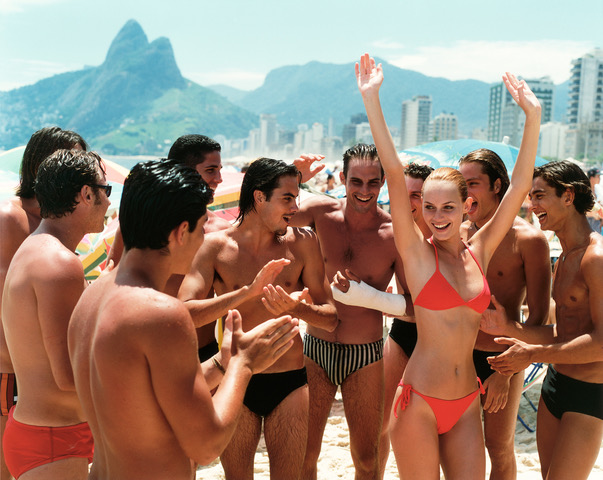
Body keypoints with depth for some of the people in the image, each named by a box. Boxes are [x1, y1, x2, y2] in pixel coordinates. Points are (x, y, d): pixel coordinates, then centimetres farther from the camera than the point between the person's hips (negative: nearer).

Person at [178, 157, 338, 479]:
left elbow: (330, 318, -1)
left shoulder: (302, 243, -2)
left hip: (289, 381, 1)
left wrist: (297, 308, -22)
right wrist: (247, 291, -25)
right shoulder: (217, 245, -6)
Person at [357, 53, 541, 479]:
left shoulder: (480, 252, 4)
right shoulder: (417, 252, -6)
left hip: (467, 405, 4)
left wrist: (533, 116, -1)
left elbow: (520, 186, 2)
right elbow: (394, 174, -15)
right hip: (420, 402, -4)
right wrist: (372, 99, -20)